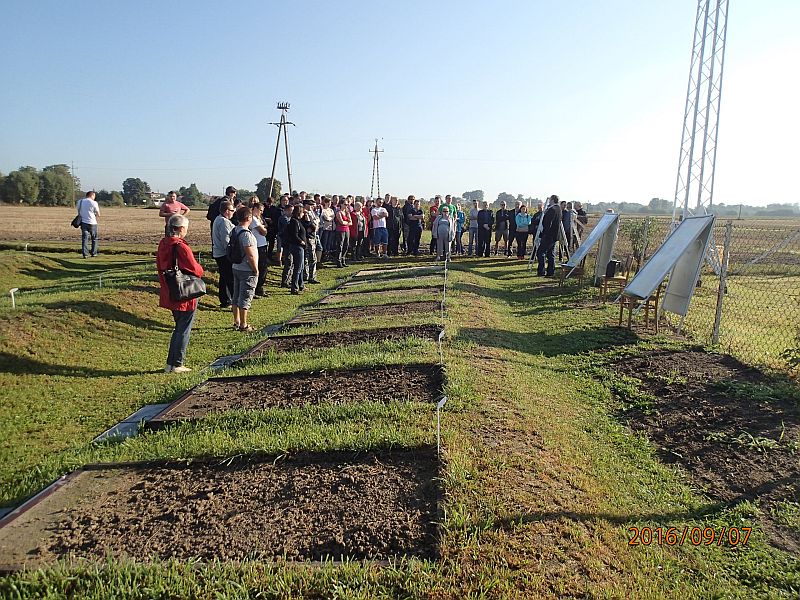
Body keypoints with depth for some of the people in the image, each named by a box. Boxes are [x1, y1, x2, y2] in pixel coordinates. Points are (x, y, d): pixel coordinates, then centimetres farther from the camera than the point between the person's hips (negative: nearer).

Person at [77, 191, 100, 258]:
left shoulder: (80, 201, 9)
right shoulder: (94, 203, -6)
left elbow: (79, 212, 16)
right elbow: (98, 214, -3)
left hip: (83, 222, 3)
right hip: (92, 223, -3)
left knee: (85, 238, 1)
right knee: (94, 239, 12)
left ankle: (85, 254, -7)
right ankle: (93, 253, 14)